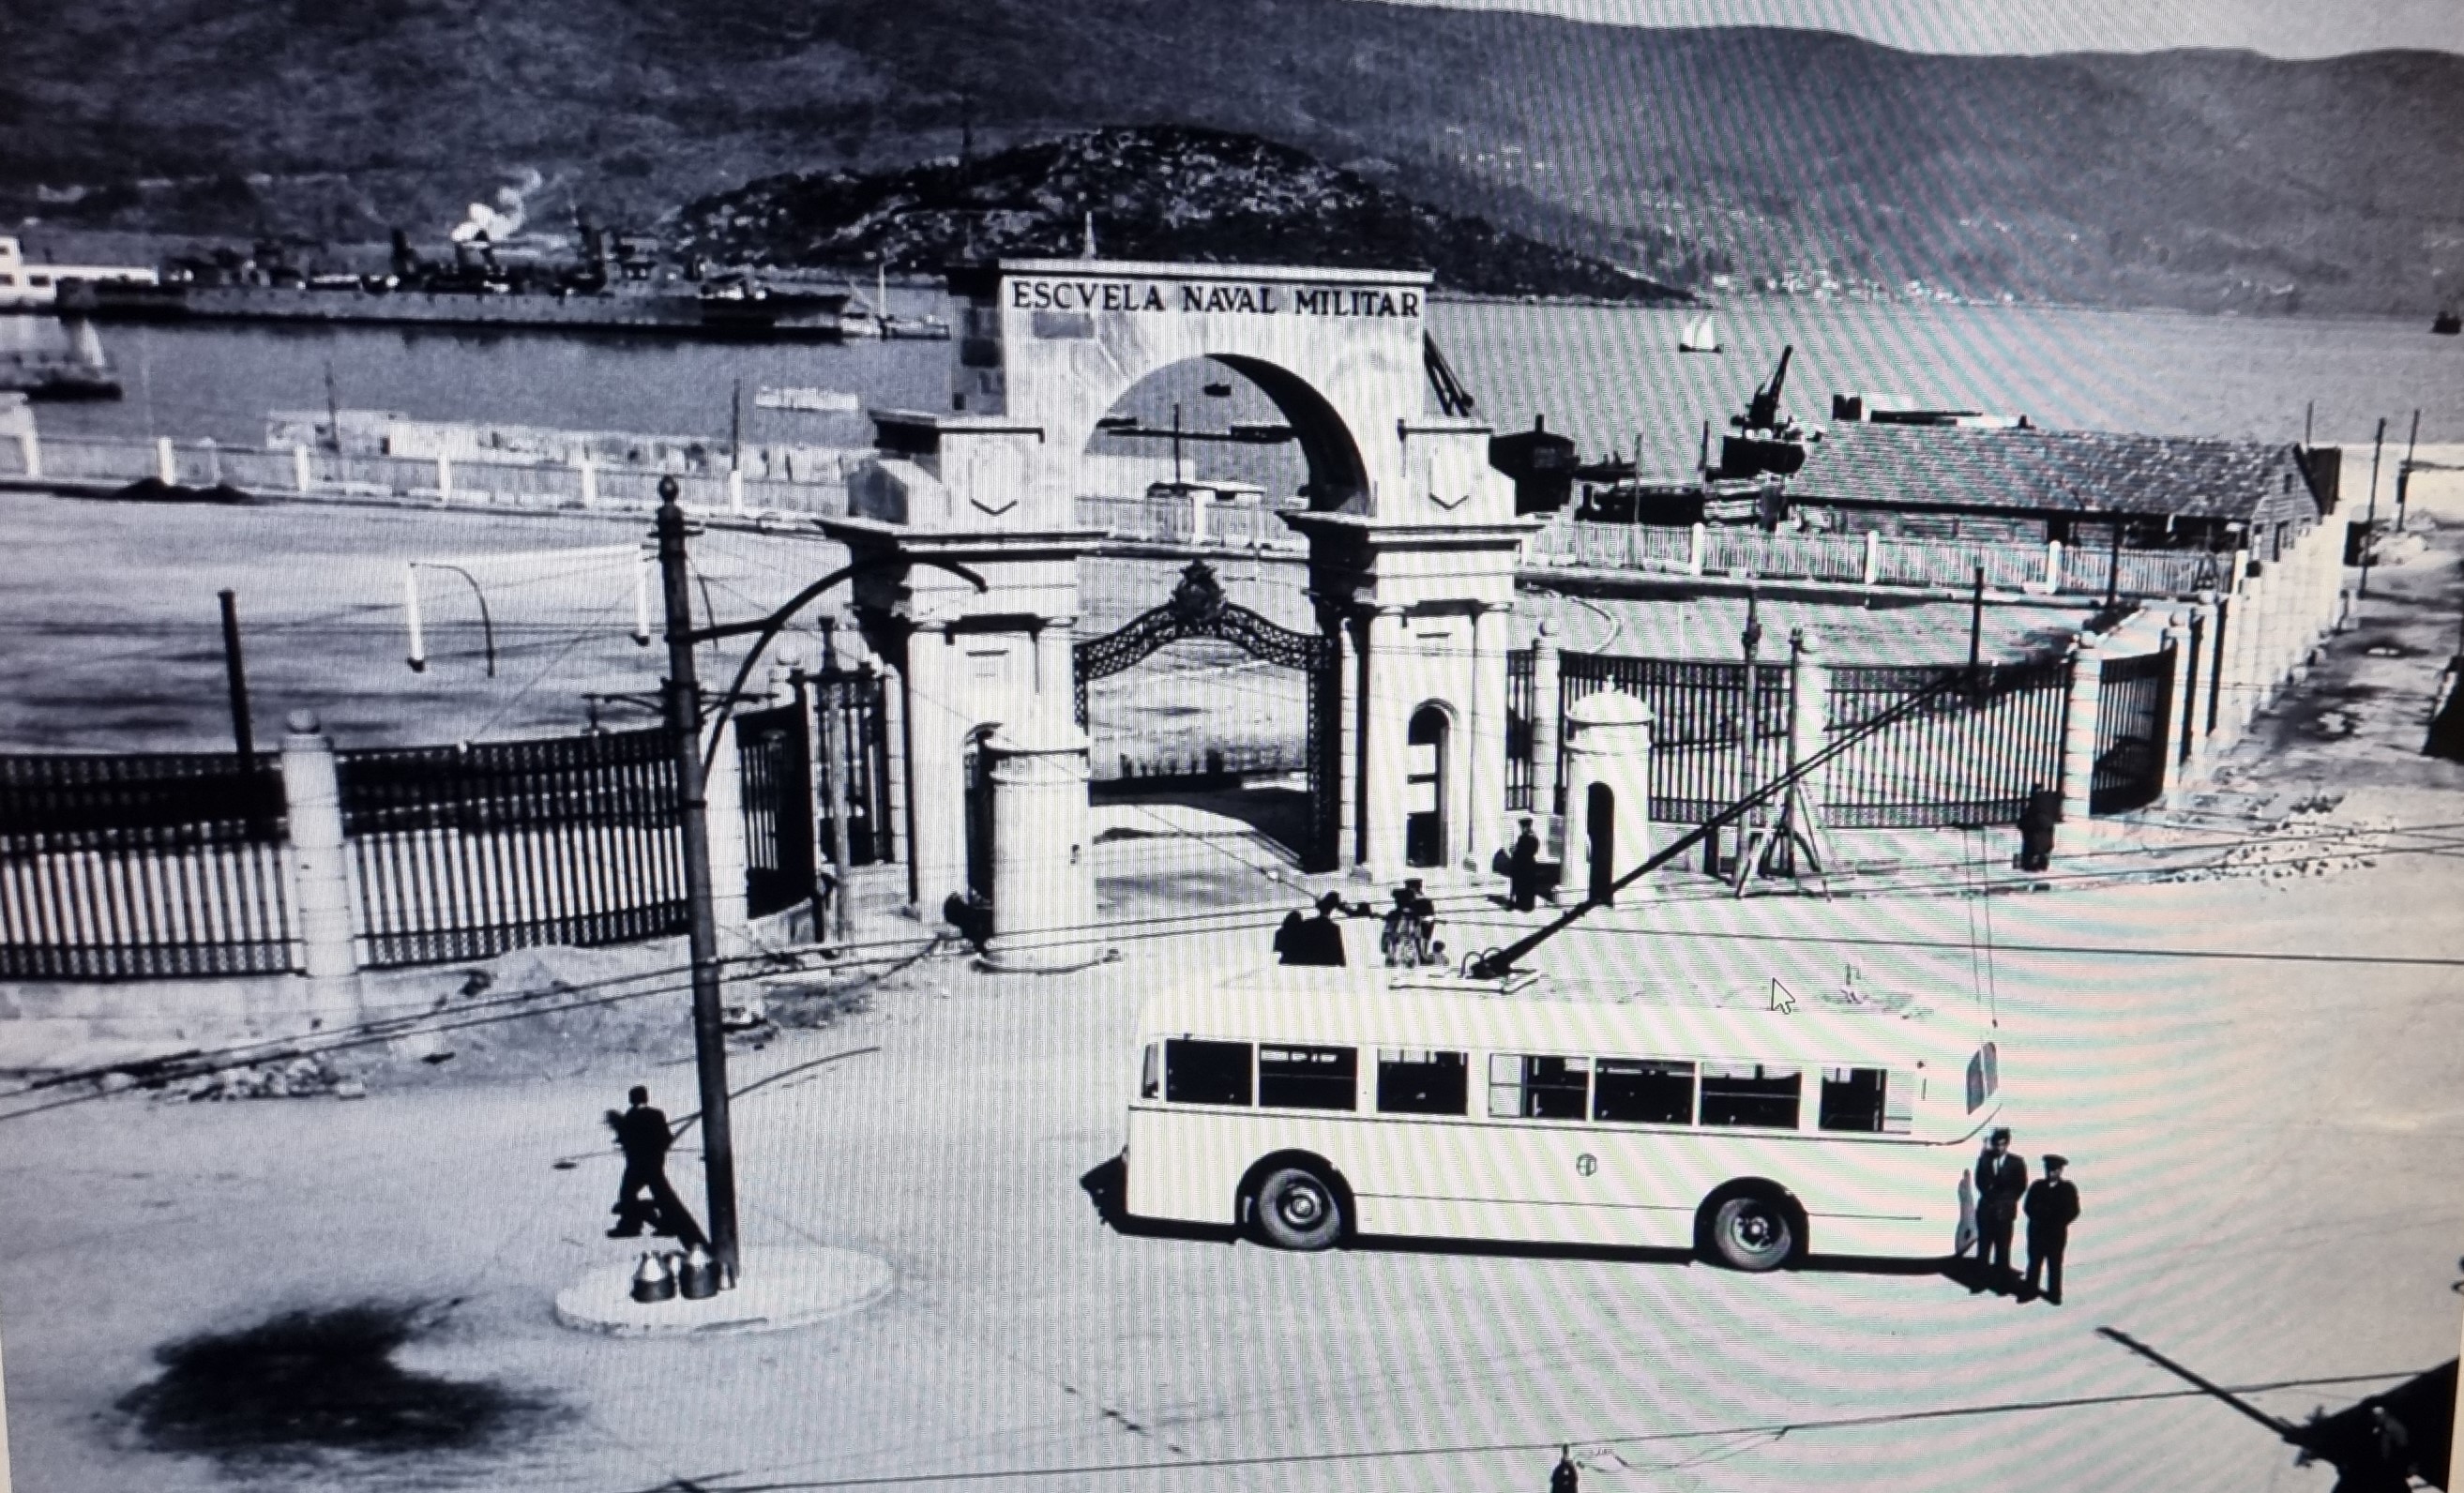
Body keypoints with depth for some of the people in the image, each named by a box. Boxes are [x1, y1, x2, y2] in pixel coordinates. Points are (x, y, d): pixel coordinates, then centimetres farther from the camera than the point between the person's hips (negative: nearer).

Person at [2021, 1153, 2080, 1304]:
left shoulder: (2068, 1188, -1)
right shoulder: (2037, 1186, 5)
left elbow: (2073, 1211, -4)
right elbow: (2029, 1207, 3)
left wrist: (2058, 1223, -13)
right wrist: (2039, 1217, -12)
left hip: (2057, 1233, -2)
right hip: (2037, 1231, 2)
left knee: (2055, 1265, 7)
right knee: (2034, 1262, 7)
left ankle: (2054, 1294, 15)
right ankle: (2030, 1291, 14)